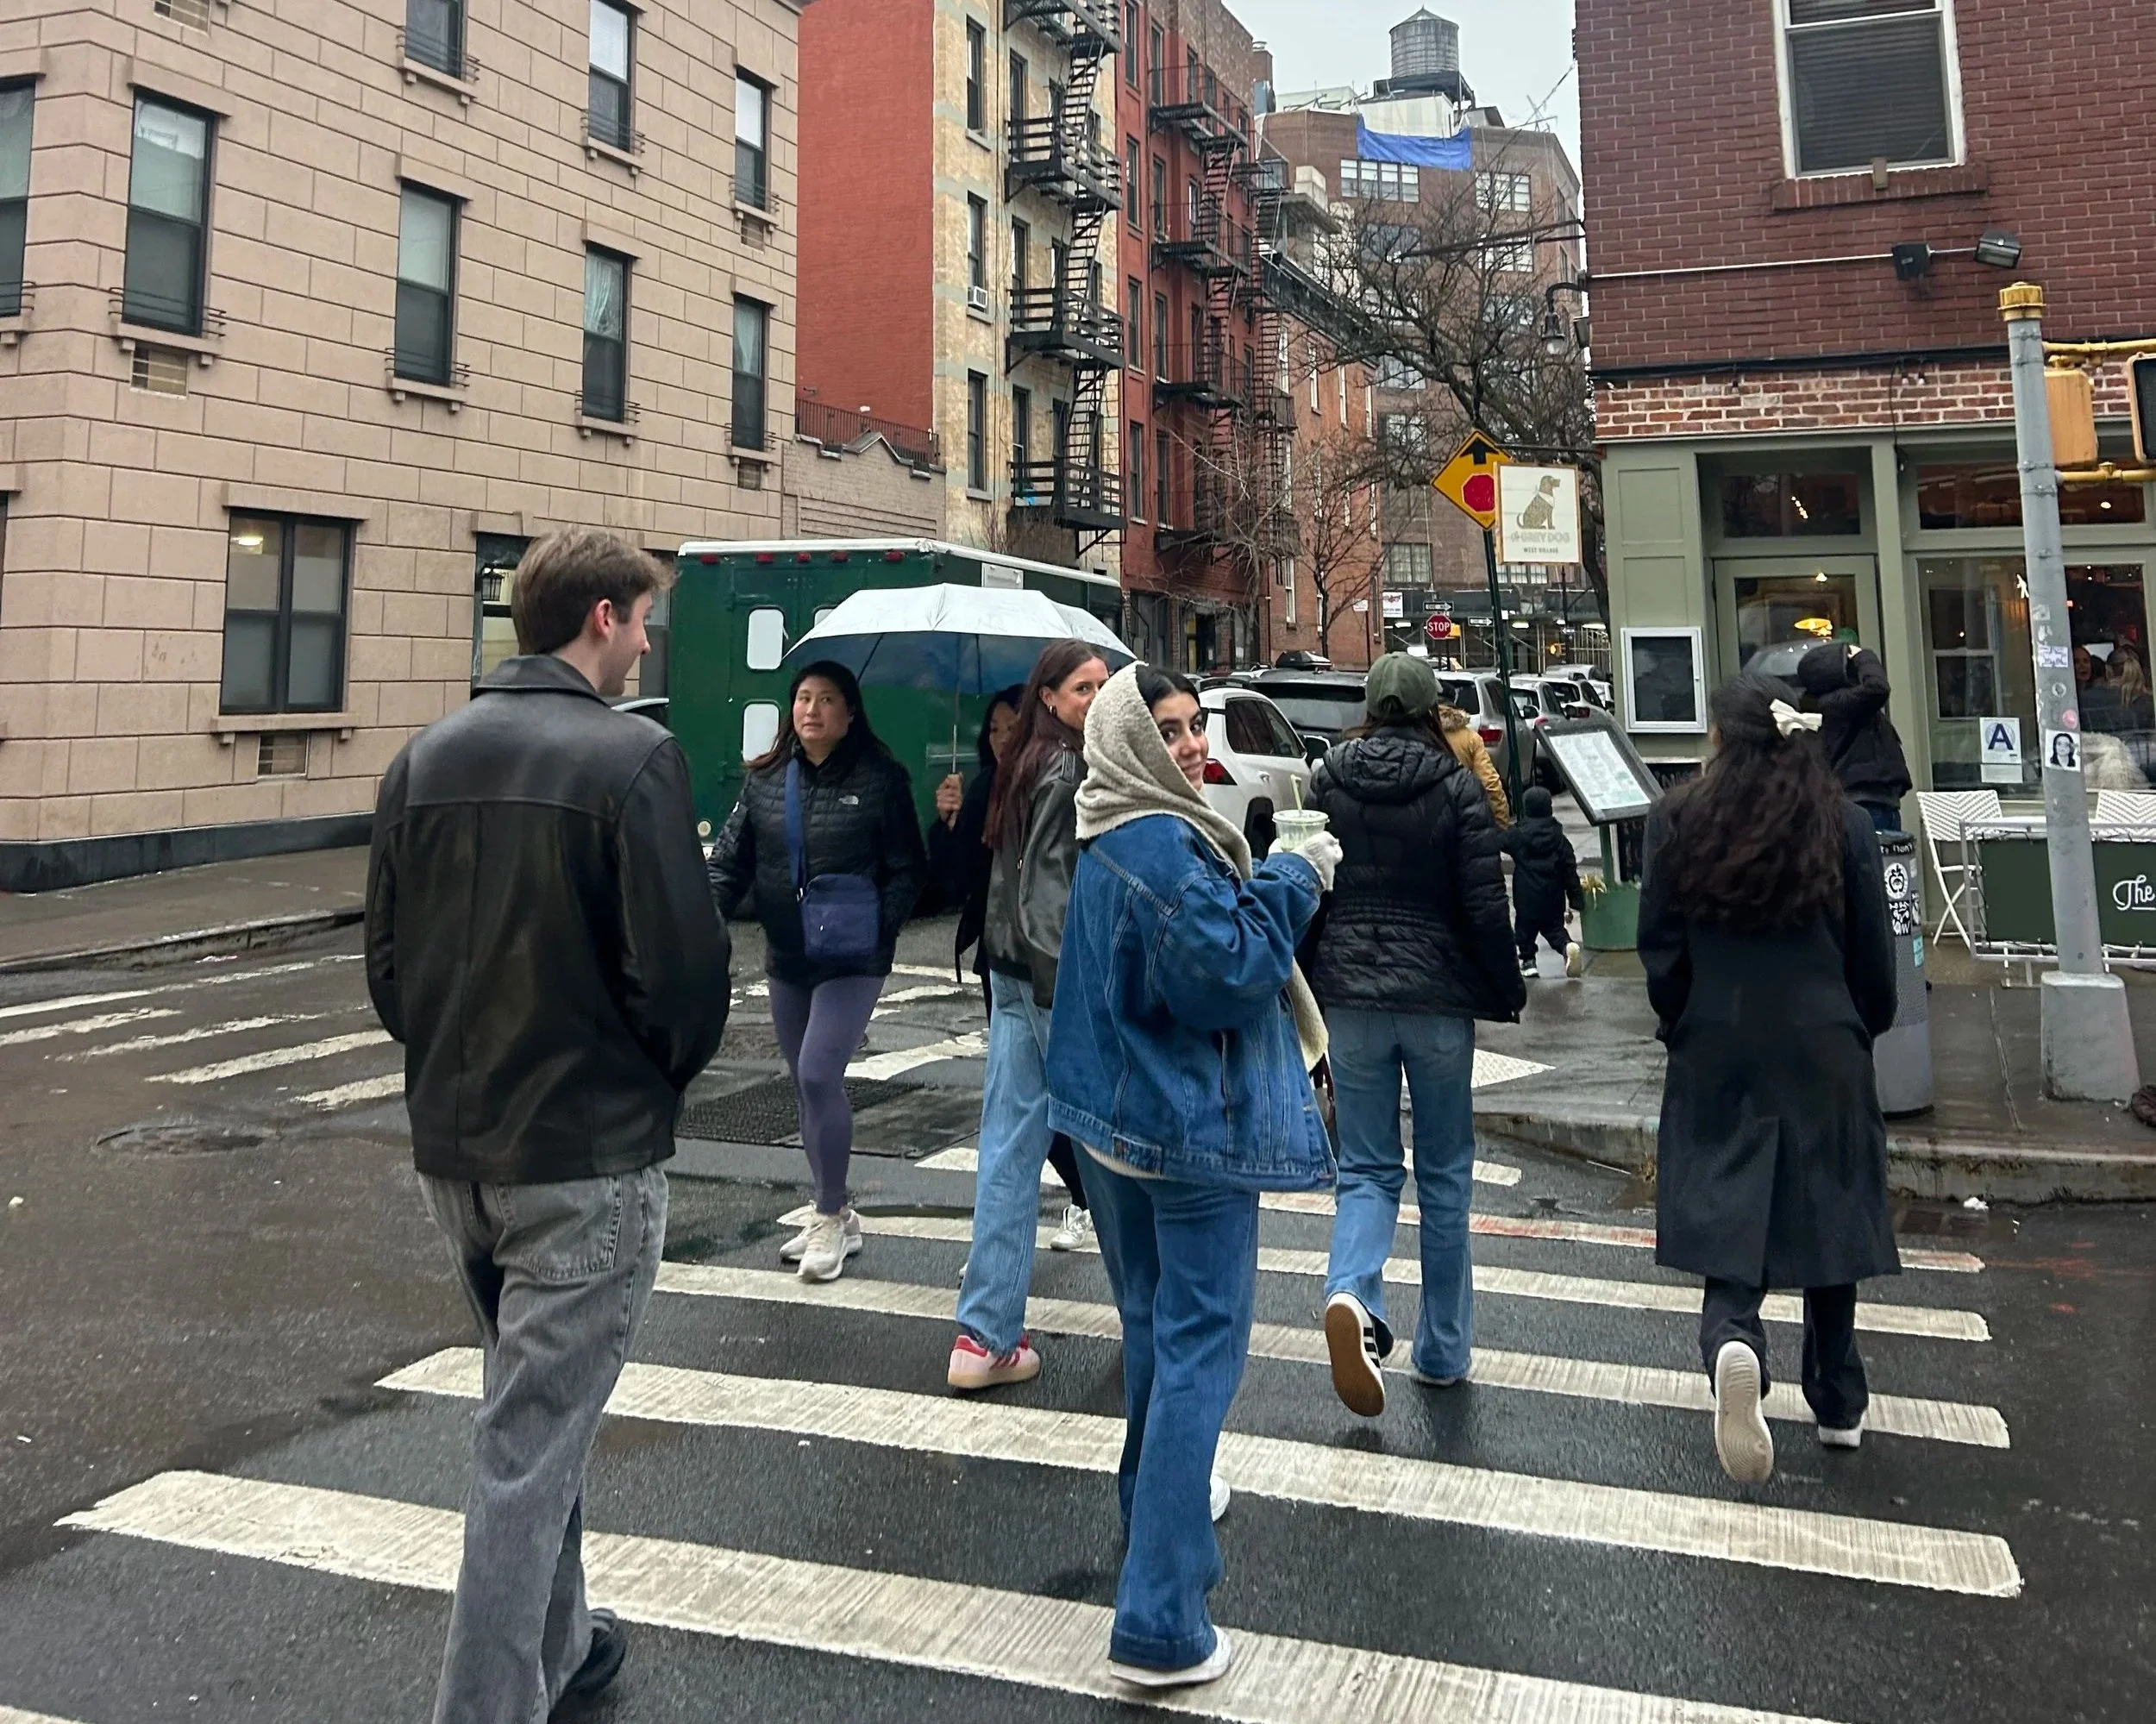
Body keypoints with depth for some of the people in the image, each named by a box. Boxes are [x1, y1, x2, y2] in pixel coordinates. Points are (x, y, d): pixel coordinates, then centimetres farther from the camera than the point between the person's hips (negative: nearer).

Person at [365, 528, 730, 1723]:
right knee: (532, 1443, 2)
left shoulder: (424, 759, 5)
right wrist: (664, 1074, 1)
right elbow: (684, 967, -18)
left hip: (452, 1146, 7)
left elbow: (387, 963, 8)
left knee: (537, 1409, 24)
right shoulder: (630, 758, -15)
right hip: (589, 1153, -7)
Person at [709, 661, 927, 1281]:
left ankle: (831, 1217, 2)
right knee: (808, 1086, 13)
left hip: (852, 961, -5)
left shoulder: (880, 779, -6)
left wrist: (879, 922, -17)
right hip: (787, 959, 5)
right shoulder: (765, 780, 6)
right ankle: (834, 1218, 28)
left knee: (817, 1075, -15)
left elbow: (907, 869, -4)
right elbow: (730, 861, 4)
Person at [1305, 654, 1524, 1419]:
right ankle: (1443, 1350, 21)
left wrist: (1304, 995, 14)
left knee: (1367, 1168, 9)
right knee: (1443, 1171, 12)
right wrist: (1507, 988, 5)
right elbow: (1484, 905, -9)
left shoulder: (1326, 782, 1)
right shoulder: (1456, 787, -6)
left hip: (1348, 992, 2)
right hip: (1438, 997, -1)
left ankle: (1351, 1294, -19)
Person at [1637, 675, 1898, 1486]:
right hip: (1825, 1048, 1)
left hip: (1718, 1052, -1)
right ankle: (1839, 1406, 24)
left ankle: (1734, 1343, -27)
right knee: (1827, 1213, 14)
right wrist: (1865, 1029, 21)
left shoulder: (1678, 818, -4)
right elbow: (1872, 951, 4)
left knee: (1727, 1215, 3)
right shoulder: (1844, 821, -1)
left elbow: (1660, 947, -3)